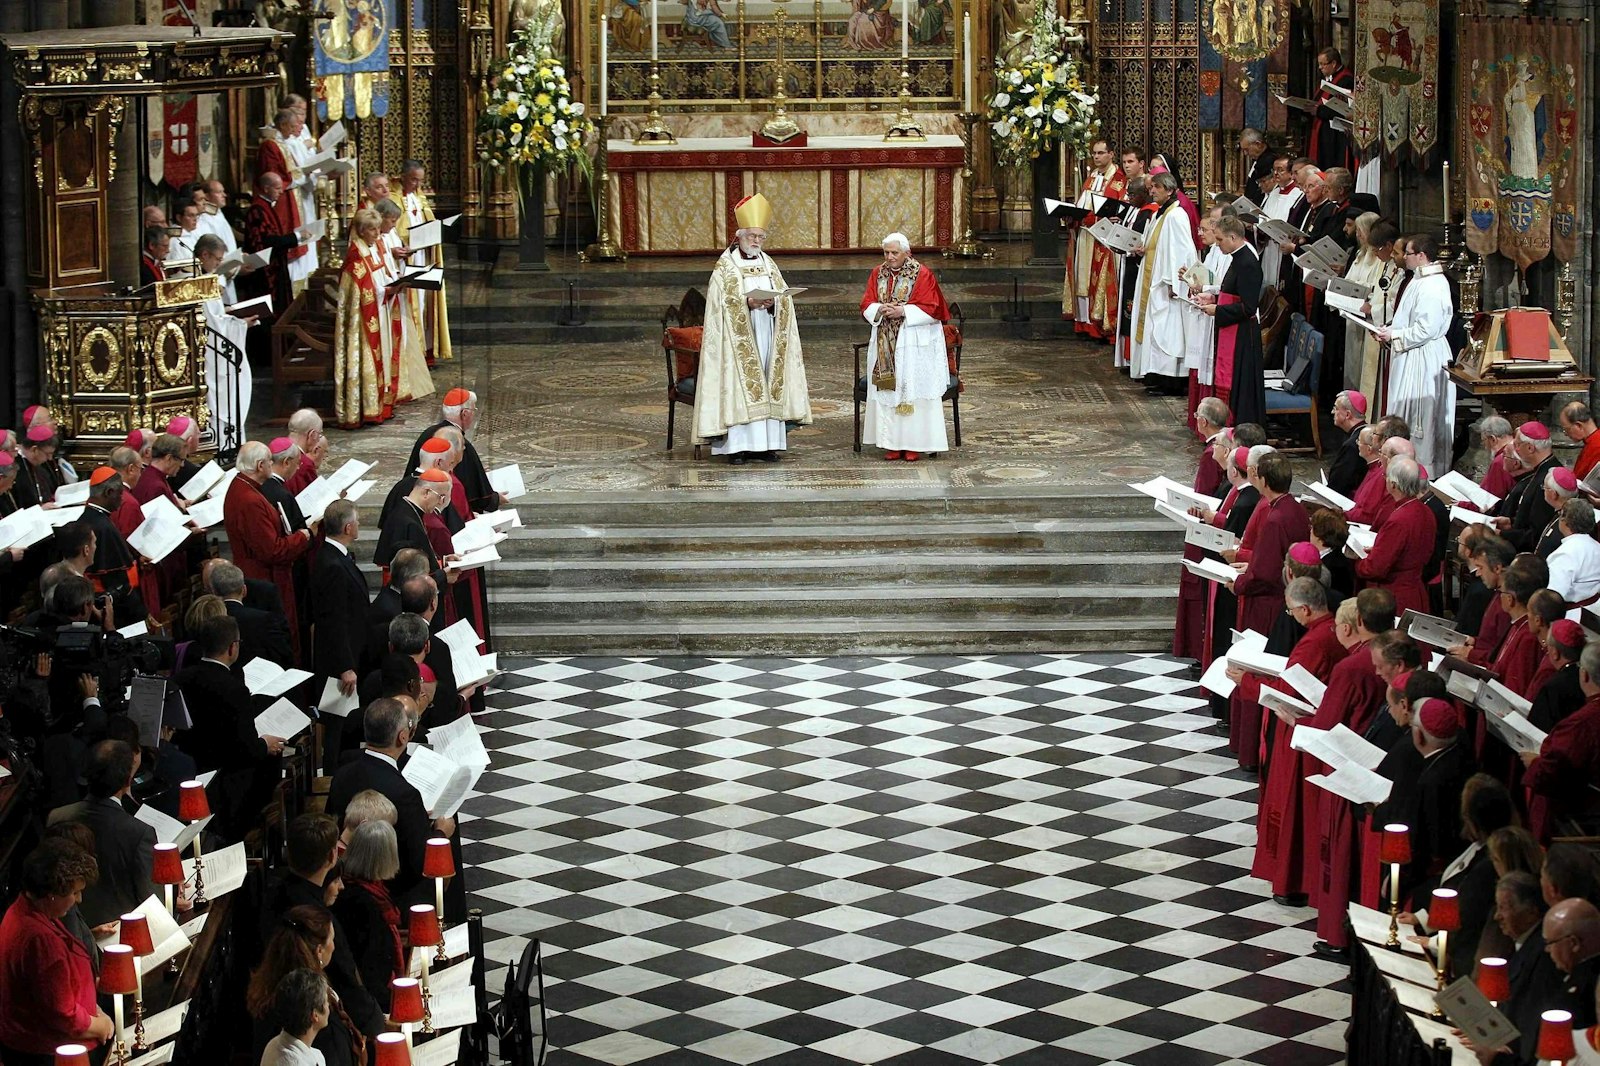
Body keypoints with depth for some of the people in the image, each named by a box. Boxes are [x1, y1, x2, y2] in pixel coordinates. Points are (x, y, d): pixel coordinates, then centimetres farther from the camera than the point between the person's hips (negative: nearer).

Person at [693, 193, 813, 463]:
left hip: (767, 335, 5)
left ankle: (766, 442, 4)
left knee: (766, 384, 2)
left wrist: (772, 302, -13)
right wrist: (747, 303, -23)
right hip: (738, 336, -5)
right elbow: (722, 303, -9)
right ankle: (737, 445, -10)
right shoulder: (725, 266, 1)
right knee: (740, 385, -9)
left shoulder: (769, 265, 15)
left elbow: (785, 300, 9)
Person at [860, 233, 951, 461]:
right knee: (887, 390, 0)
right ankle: (892, 443, 4)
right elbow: (866, 305, 8)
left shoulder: (922, 275, -4)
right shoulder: (877, 274, 9)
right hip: (885, 343, 4)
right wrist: (880, 309, -14)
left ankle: (914, 444, -2)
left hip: (914, 343, -4)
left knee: (913, 389, -5)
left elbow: (930, 308, -8)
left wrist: (903, 311, -17)